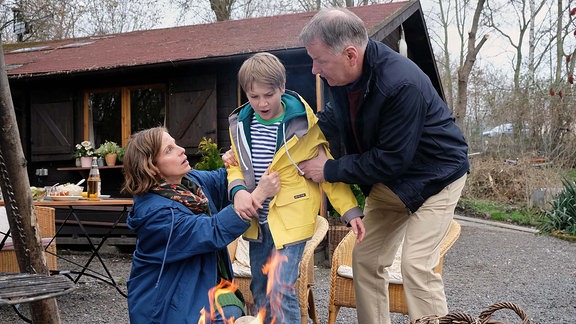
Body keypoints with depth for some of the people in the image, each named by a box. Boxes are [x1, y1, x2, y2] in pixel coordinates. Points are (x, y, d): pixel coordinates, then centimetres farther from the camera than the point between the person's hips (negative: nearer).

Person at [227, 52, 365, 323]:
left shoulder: (304, 124, -10)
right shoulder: (240, 124, 2)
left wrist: (350, 211, -10)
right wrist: (238, 190, -9)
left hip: (290, 220, -5)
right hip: (257, 222, 5)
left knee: (280, 292, -13)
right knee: (260, 292, 16)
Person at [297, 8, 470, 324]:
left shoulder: (402, 83, -34)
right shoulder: (341, 73, -12)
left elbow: (391, 160, -28)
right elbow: (334, 116, 10)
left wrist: (330, 170, -21)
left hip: (434, 175, -7)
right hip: (389, 177, 7)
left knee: (416, 265, -16)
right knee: (365, 258, 7)